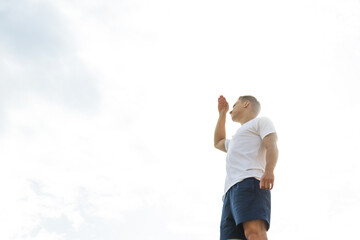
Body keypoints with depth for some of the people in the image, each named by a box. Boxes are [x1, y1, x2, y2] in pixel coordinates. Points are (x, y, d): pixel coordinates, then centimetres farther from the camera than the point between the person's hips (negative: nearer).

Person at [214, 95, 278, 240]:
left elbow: (272, 146, 0)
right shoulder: (237, 140, 45)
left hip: (250, 182, -7)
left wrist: (269, 169, -21)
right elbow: (218, 143, 63)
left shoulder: (261, 121, 19)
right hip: (231, 191, 7)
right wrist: (222, 113, 59)